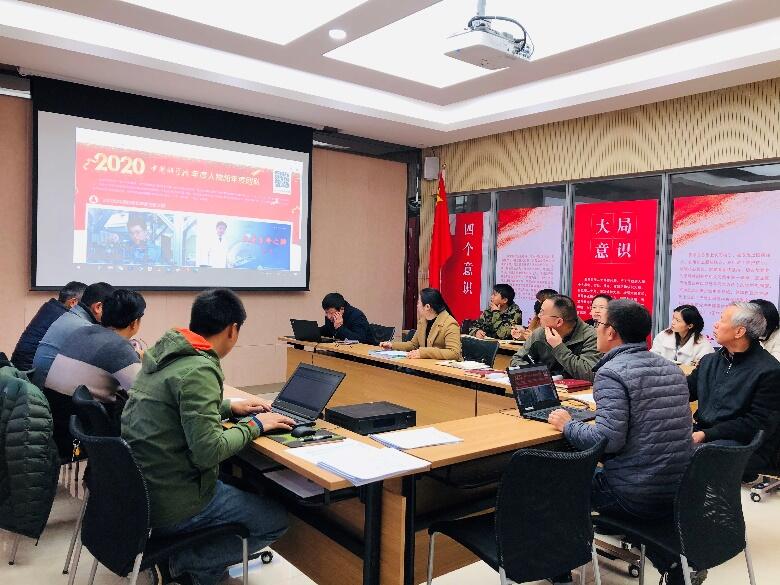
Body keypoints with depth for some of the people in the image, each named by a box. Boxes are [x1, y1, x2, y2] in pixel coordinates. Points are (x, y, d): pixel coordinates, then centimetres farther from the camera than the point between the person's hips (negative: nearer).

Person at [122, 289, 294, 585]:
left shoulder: (161, 353, 3)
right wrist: (254, 424, -11)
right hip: (170, 504, -9)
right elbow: (209, 452, -25)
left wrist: (230, 407, 14)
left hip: (135, 487, 9)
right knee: (276, 519, 4)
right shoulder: (199, 370, -23)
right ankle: (185, 561, 4)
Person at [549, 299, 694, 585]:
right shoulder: (672, 369, 7)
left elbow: (608, 440, -25)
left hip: (637, 497, -7)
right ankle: (669, 556, 24)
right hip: (681, 492, 7)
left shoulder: (612, 372, -17)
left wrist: (568, 425, -8)